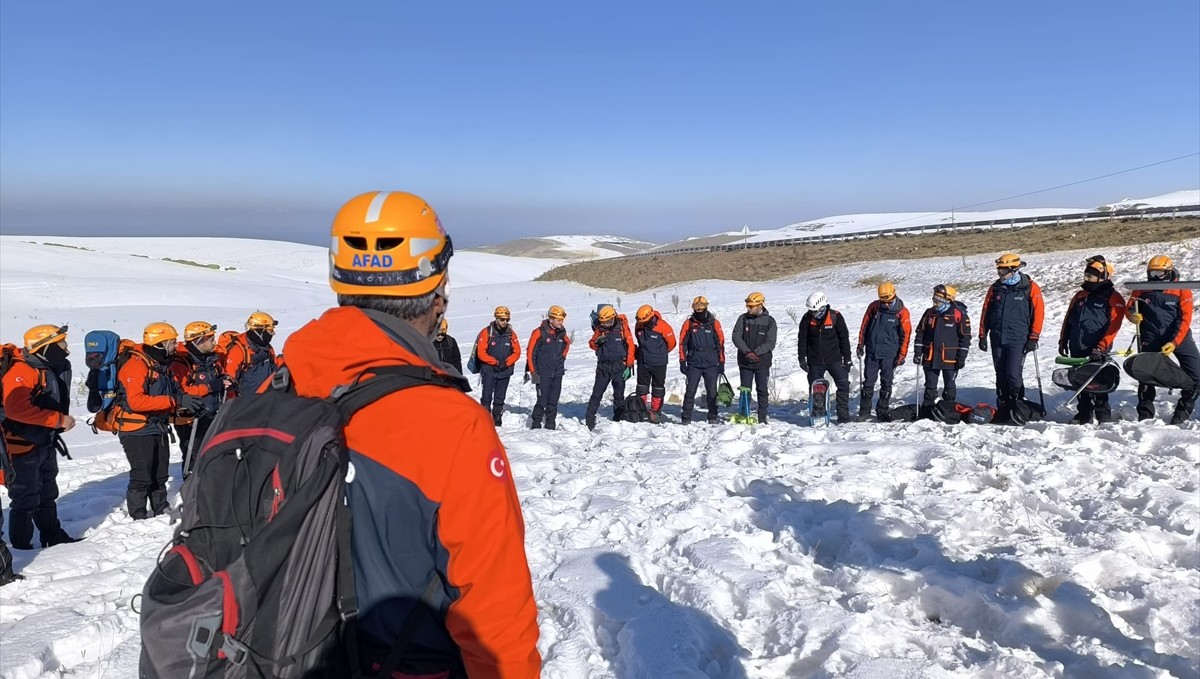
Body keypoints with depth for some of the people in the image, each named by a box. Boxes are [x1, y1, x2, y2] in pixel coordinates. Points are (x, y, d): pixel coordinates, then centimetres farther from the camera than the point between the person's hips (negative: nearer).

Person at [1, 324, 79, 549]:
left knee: (47, 495, 20)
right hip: (22, 446, -9)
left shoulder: (59, 367, 5)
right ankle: (21, 545, 14)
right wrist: (59, 420, -28)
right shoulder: (22, 371, -23)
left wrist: (59, 426, 8)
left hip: (46, 444, 9)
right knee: (26, 500, 1)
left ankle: (54, 537, 33)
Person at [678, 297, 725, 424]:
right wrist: (682, 361, 1)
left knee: (712, 392, 5)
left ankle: (712, 417, 15)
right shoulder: (689, 323, 3)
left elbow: (720, 343, 7)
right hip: (694, 364, 0)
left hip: (711, 364, 0)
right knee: (690, 391, 0)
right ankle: (686, 417, 5)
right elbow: (682, 343, 6)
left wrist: (721, 362, 5)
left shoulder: (714, 323, 3)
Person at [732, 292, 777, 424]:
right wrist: (747, 352, -18)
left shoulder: (769, 321, -3)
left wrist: (755, 352, -19)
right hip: (744, 362, 2)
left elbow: (770, 343, -8)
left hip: (762, 363, -1)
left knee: (762, 390, 2)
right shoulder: (743, 318, 2)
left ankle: (762, 418, 10)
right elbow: (736, 337, -5)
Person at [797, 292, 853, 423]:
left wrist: (847, 357, -1)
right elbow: (802, 340, 2)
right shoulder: (807, 318, -5)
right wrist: (802, 358, -1)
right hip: (815, 361, 1)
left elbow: (844, 338, -2)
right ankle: (818, 410, 22)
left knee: (843, 384, -6)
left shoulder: (835, 316, -9)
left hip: (834, 359, -1)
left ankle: (843, 415, 1)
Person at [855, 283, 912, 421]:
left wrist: (902, 354, -4)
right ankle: (864, 411, 11)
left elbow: (905, 334, -3)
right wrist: (861, 345, 8)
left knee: (886, 383, 6)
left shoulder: (902, 312, -6)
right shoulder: (873, 307, 0)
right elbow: (864, 326, 9)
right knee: (868, 382, 4)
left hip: (889, 355, -2)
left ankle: (883, 411, 17)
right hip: (871, 352, 2)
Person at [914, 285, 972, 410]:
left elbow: (965, 337, -6)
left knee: (950, 387, 10)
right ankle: (926, 411, 18)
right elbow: (920, 333, 9)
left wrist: (961, 357, -8)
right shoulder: (929, 313, 3)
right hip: (930, 358, 3)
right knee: (930, 387, 11)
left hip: (950, 359, -3)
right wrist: (917, 352, 3)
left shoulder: (960, 315, -8)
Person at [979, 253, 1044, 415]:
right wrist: (982, 335, 10)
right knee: (1001, 376, 9)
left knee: (1013, 374, -12)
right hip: (997, 340, 4)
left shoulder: (1030, 288, -4)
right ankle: (1003, 408, 19)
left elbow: (1038, 313, -5)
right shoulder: (995, 288, 8)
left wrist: (1033, 338, -8)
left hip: (1018, 340, -4)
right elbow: (985, 312, 12)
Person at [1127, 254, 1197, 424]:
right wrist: (1132, 315, -20)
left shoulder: (1182, 291, -5)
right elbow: (1129, 308, 6)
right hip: (1151, 340, 1)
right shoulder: (1142, 290, 1)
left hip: (1178, 337, -1)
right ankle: (1145, 416, 18)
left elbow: (1184, 320, -10)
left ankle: (1182, 412, 10)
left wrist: (1174, 343, -19)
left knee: (1195, 376, -9)